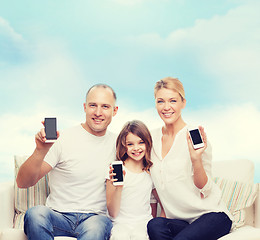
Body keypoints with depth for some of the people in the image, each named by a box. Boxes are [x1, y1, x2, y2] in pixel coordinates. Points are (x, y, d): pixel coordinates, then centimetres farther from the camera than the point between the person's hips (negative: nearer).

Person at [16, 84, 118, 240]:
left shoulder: (117, 144, 9)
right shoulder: (63, 140, -3)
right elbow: (23, 183, -9)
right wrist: (41, 151, -26)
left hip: (95, 217, 1)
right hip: (59, 215, 0)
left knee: (96, 227, -37)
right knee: (36, 213, -35)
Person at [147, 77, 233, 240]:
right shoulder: (152, 138, 6)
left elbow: (204, 190, -9)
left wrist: (196, 159, -24)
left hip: (212, 214, -4)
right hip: (178, 220, 4)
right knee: (155, 225, -29)